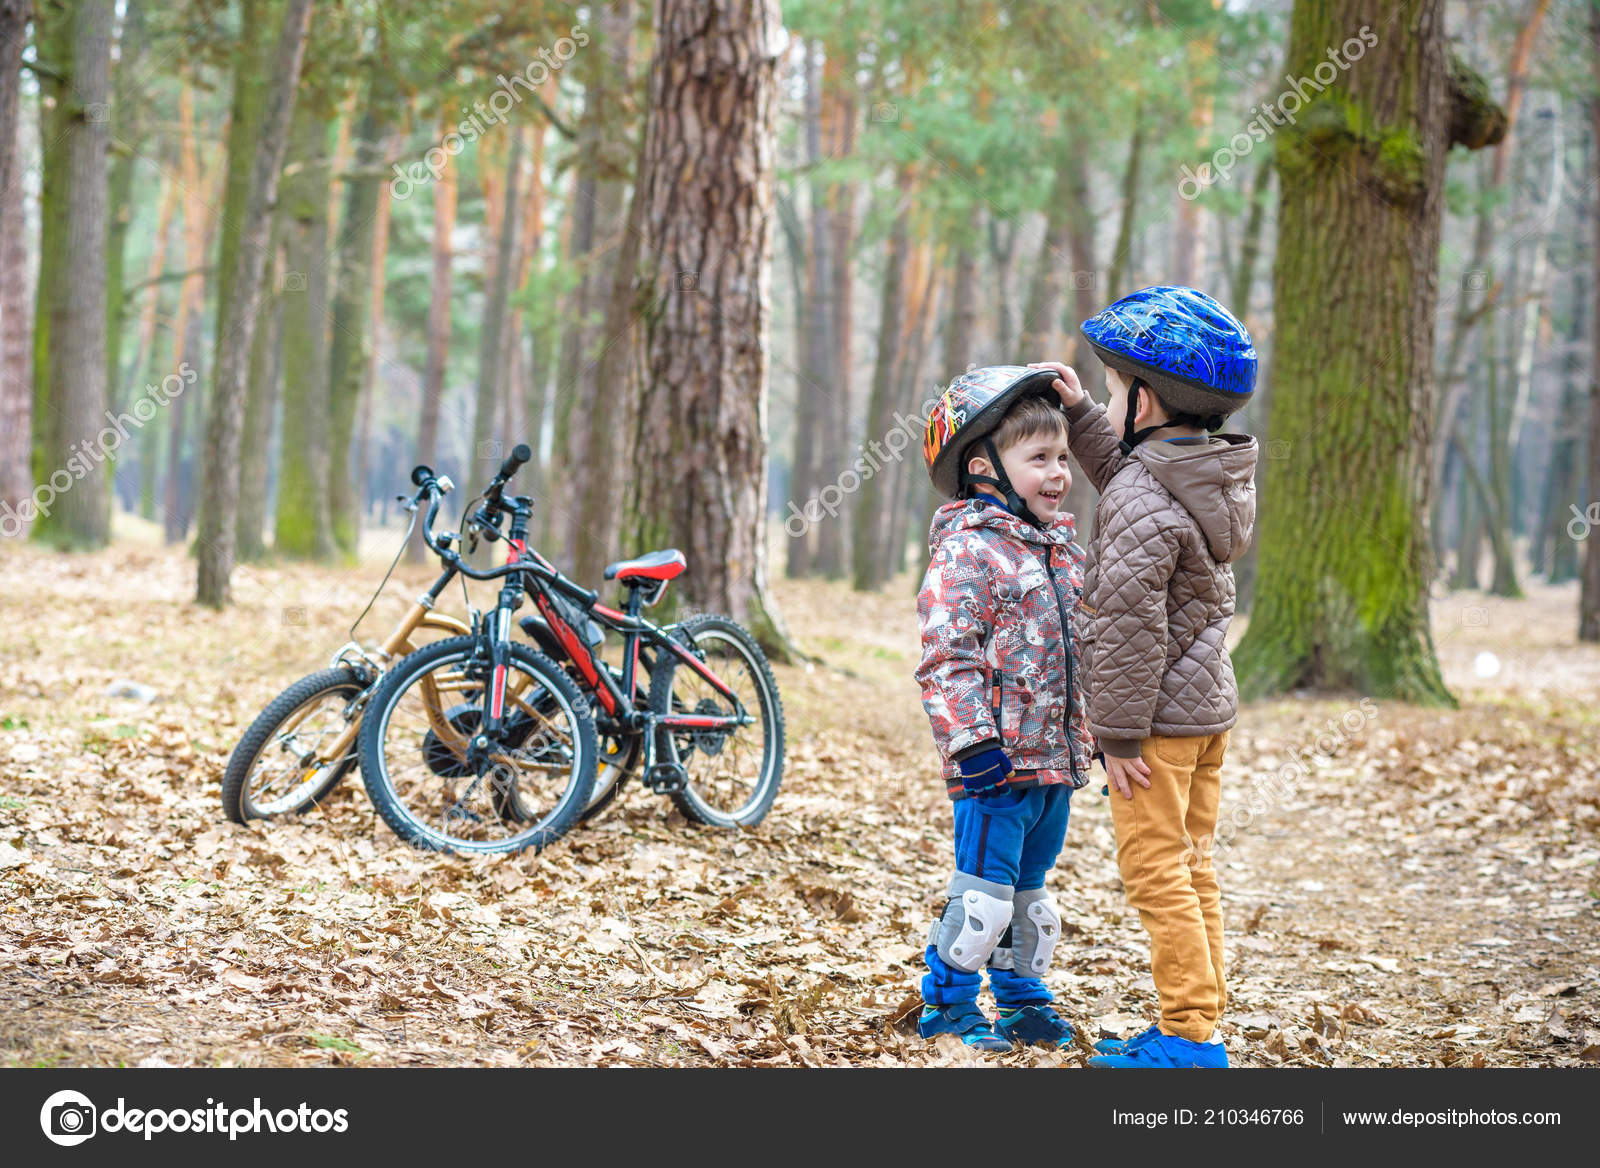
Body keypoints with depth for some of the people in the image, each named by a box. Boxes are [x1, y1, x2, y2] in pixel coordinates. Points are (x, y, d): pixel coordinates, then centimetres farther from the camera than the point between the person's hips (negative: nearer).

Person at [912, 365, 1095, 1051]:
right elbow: (947, 658, -18)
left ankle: (1022, 999, 28)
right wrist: (973, 741, -23)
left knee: (1030, 890, 17)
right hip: (999, 761, -8)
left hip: (1057, 756, 8)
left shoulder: (1060, 546, 14)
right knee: (984, 893, -3)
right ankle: (948, 1005, 10)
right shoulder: (967, 551, -13)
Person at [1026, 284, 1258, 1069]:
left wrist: (1121, 734, -18)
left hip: (1160, 716, -9)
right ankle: (1200, 1021, 19)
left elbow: (1131, 627, -22)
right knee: (1192, 869, 14)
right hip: (1210, 706, 10)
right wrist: (1078, 413, 23)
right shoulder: (1218, 474, 8)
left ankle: (1190, 1036, -4)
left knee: (1157, 872, -5)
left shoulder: (1140, 504, -21)